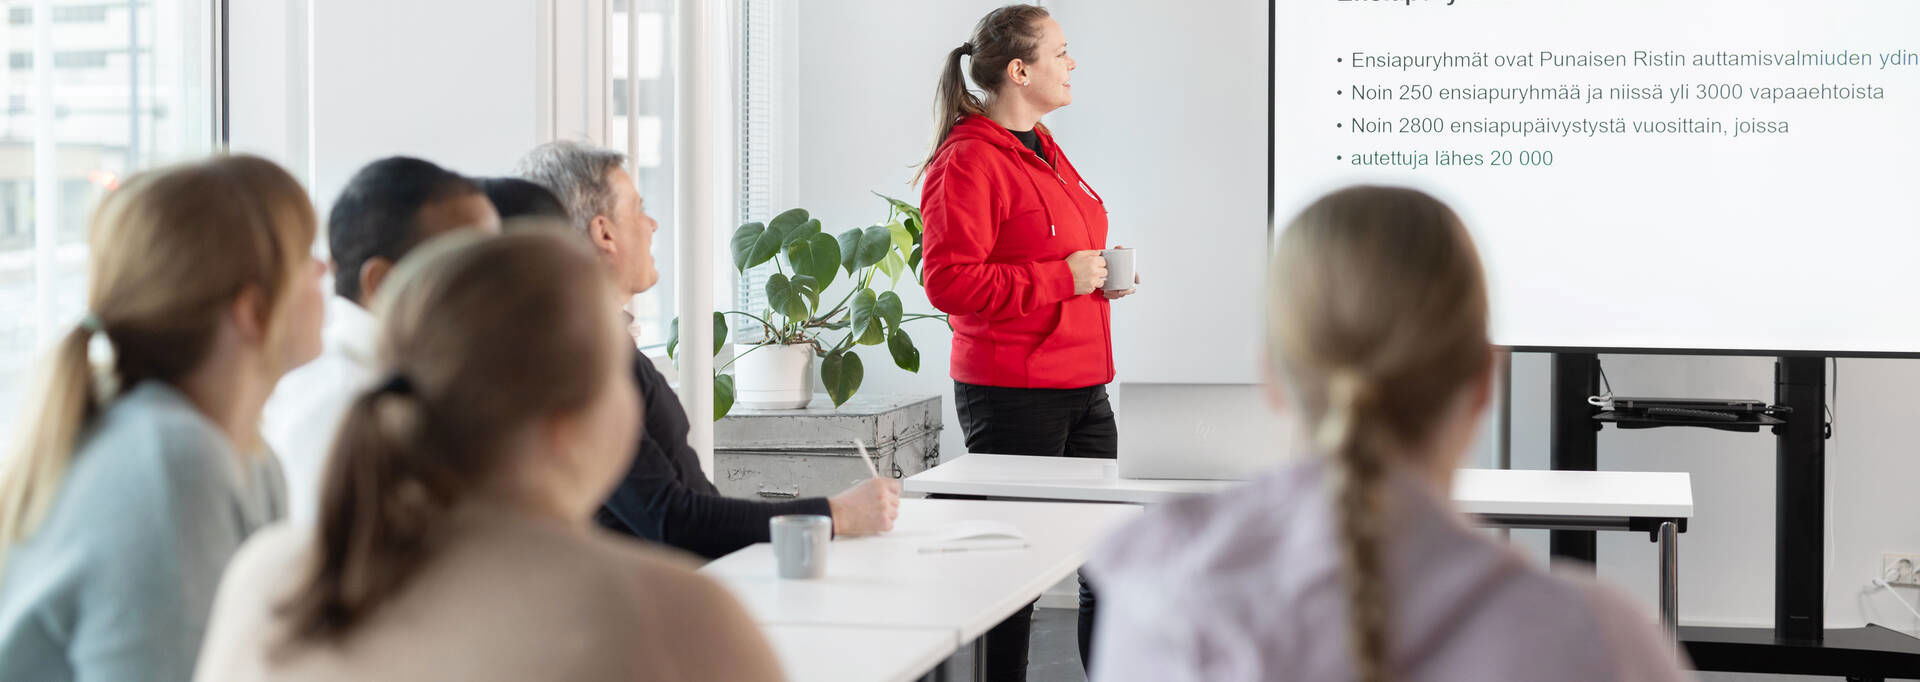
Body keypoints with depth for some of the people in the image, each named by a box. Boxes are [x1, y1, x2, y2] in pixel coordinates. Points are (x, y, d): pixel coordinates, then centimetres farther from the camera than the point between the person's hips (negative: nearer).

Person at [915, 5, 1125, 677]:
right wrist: (1061, 278, -19)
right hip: (1014, 393, -9)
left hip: (1082, 387, 9)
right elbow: (950, 281, -20)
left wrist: (1101, 276, 11)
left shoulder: (1043, 150, 17)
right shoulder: (968, 161, -12)